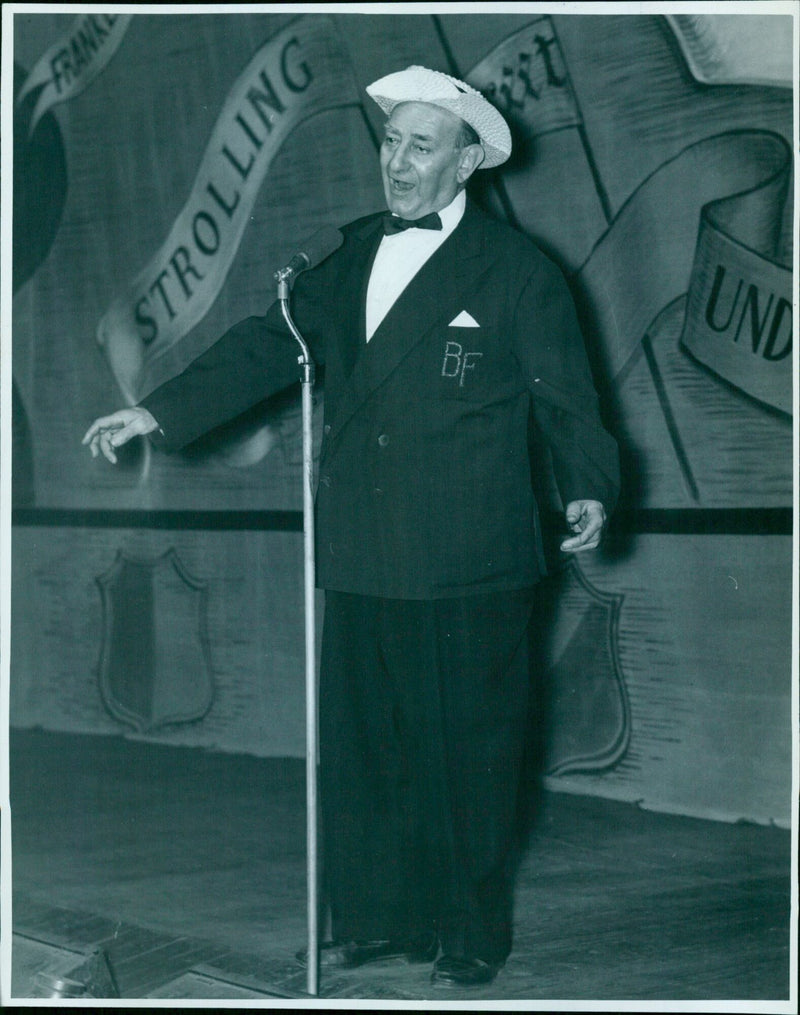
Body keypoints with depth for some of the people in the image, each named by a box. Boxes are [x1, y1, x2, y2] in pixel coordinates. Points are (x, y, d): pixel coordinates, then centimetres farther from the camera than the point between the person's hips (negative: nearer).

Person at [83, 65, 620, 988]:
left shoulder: (515, 271, -3)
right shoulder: (352, 256, 13)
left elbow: (566, 397, -4)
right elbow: (271, 344, 11)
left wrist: (587, 489, -21)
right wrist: (161, 412, 2)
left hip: (468, 568, -5)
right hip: (363, 562, 5)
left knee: (465, 753, 5)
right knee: (357, 743, 11)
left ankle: (470, 939, 21)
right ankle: (375, 920, 27)